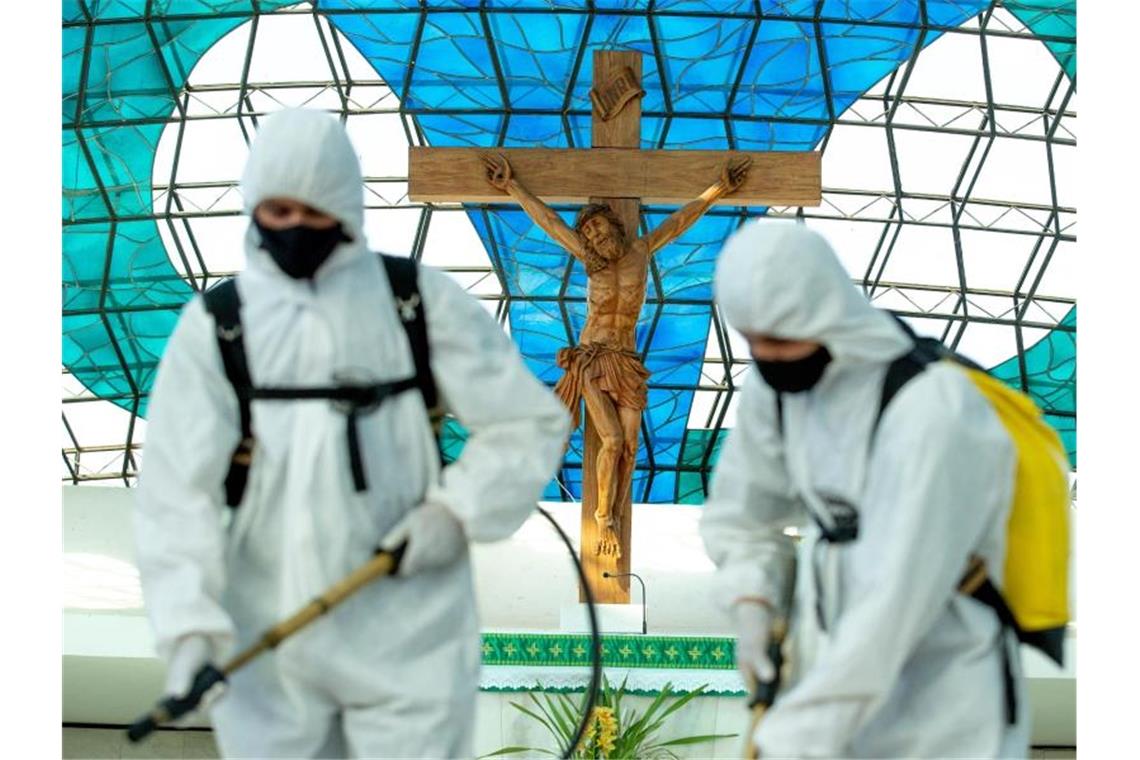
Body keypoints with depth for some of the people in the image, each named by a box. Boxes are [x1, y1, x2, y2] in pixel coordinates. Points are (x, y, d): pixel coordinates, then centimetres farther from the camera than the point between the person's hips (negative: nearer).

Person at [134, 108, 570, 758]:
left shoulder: (422, 302, -1)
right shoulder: (214, 326, -1)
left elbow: (531, 423, 5)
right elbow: (178, 488, -6)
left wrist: (458, 511, -9)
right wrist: (190, 623, -18)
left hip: (408, 638, -1)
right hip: (267, 649, 1)